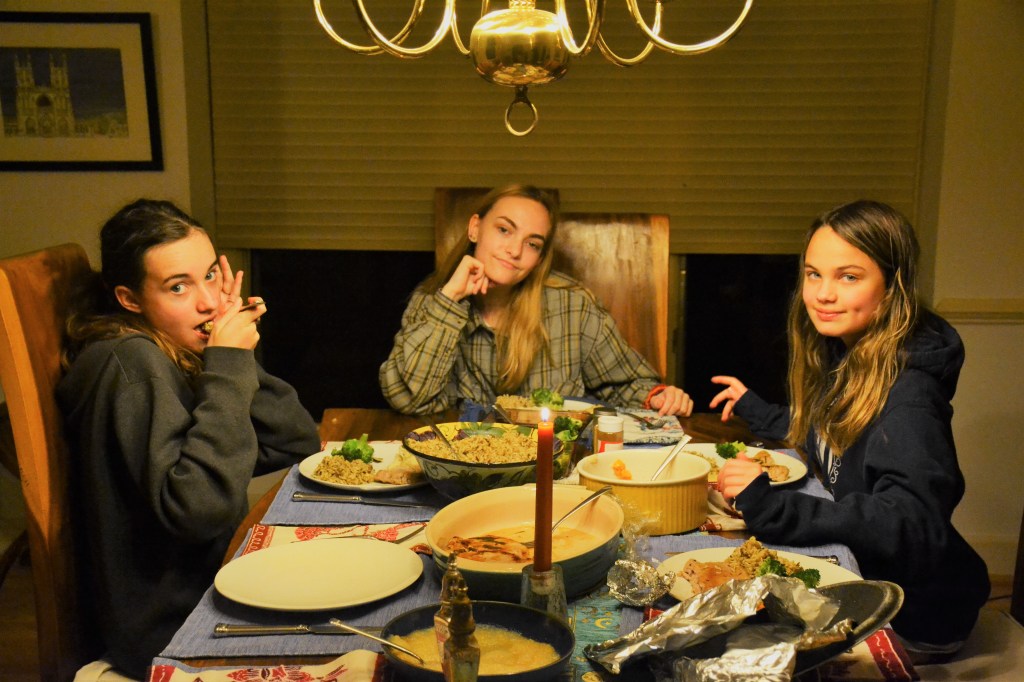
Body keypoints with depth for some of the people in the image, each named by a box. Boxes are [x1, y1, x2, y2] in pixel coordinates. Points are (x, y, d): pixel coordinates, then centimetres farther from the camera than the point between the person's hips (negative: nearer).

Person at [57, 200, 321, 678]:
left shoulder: (184, 355, 4)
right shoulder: (131, 363, -20)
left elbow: (299, 443, 3)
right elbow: (200, 508, -31)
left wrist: (239, 356, -8)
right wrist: (229, 368, -25)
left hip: (206, 582, 8)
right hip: (169, 629, -8)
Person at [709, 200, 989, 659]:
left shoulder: (905, 388, -26)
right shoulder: (844, 356, 1)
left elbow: (911, 525, -37)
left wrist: (776, 508, -42)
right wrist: (752, 407, 25)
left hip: (913, 618, -8)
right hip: (860, 577, 8)